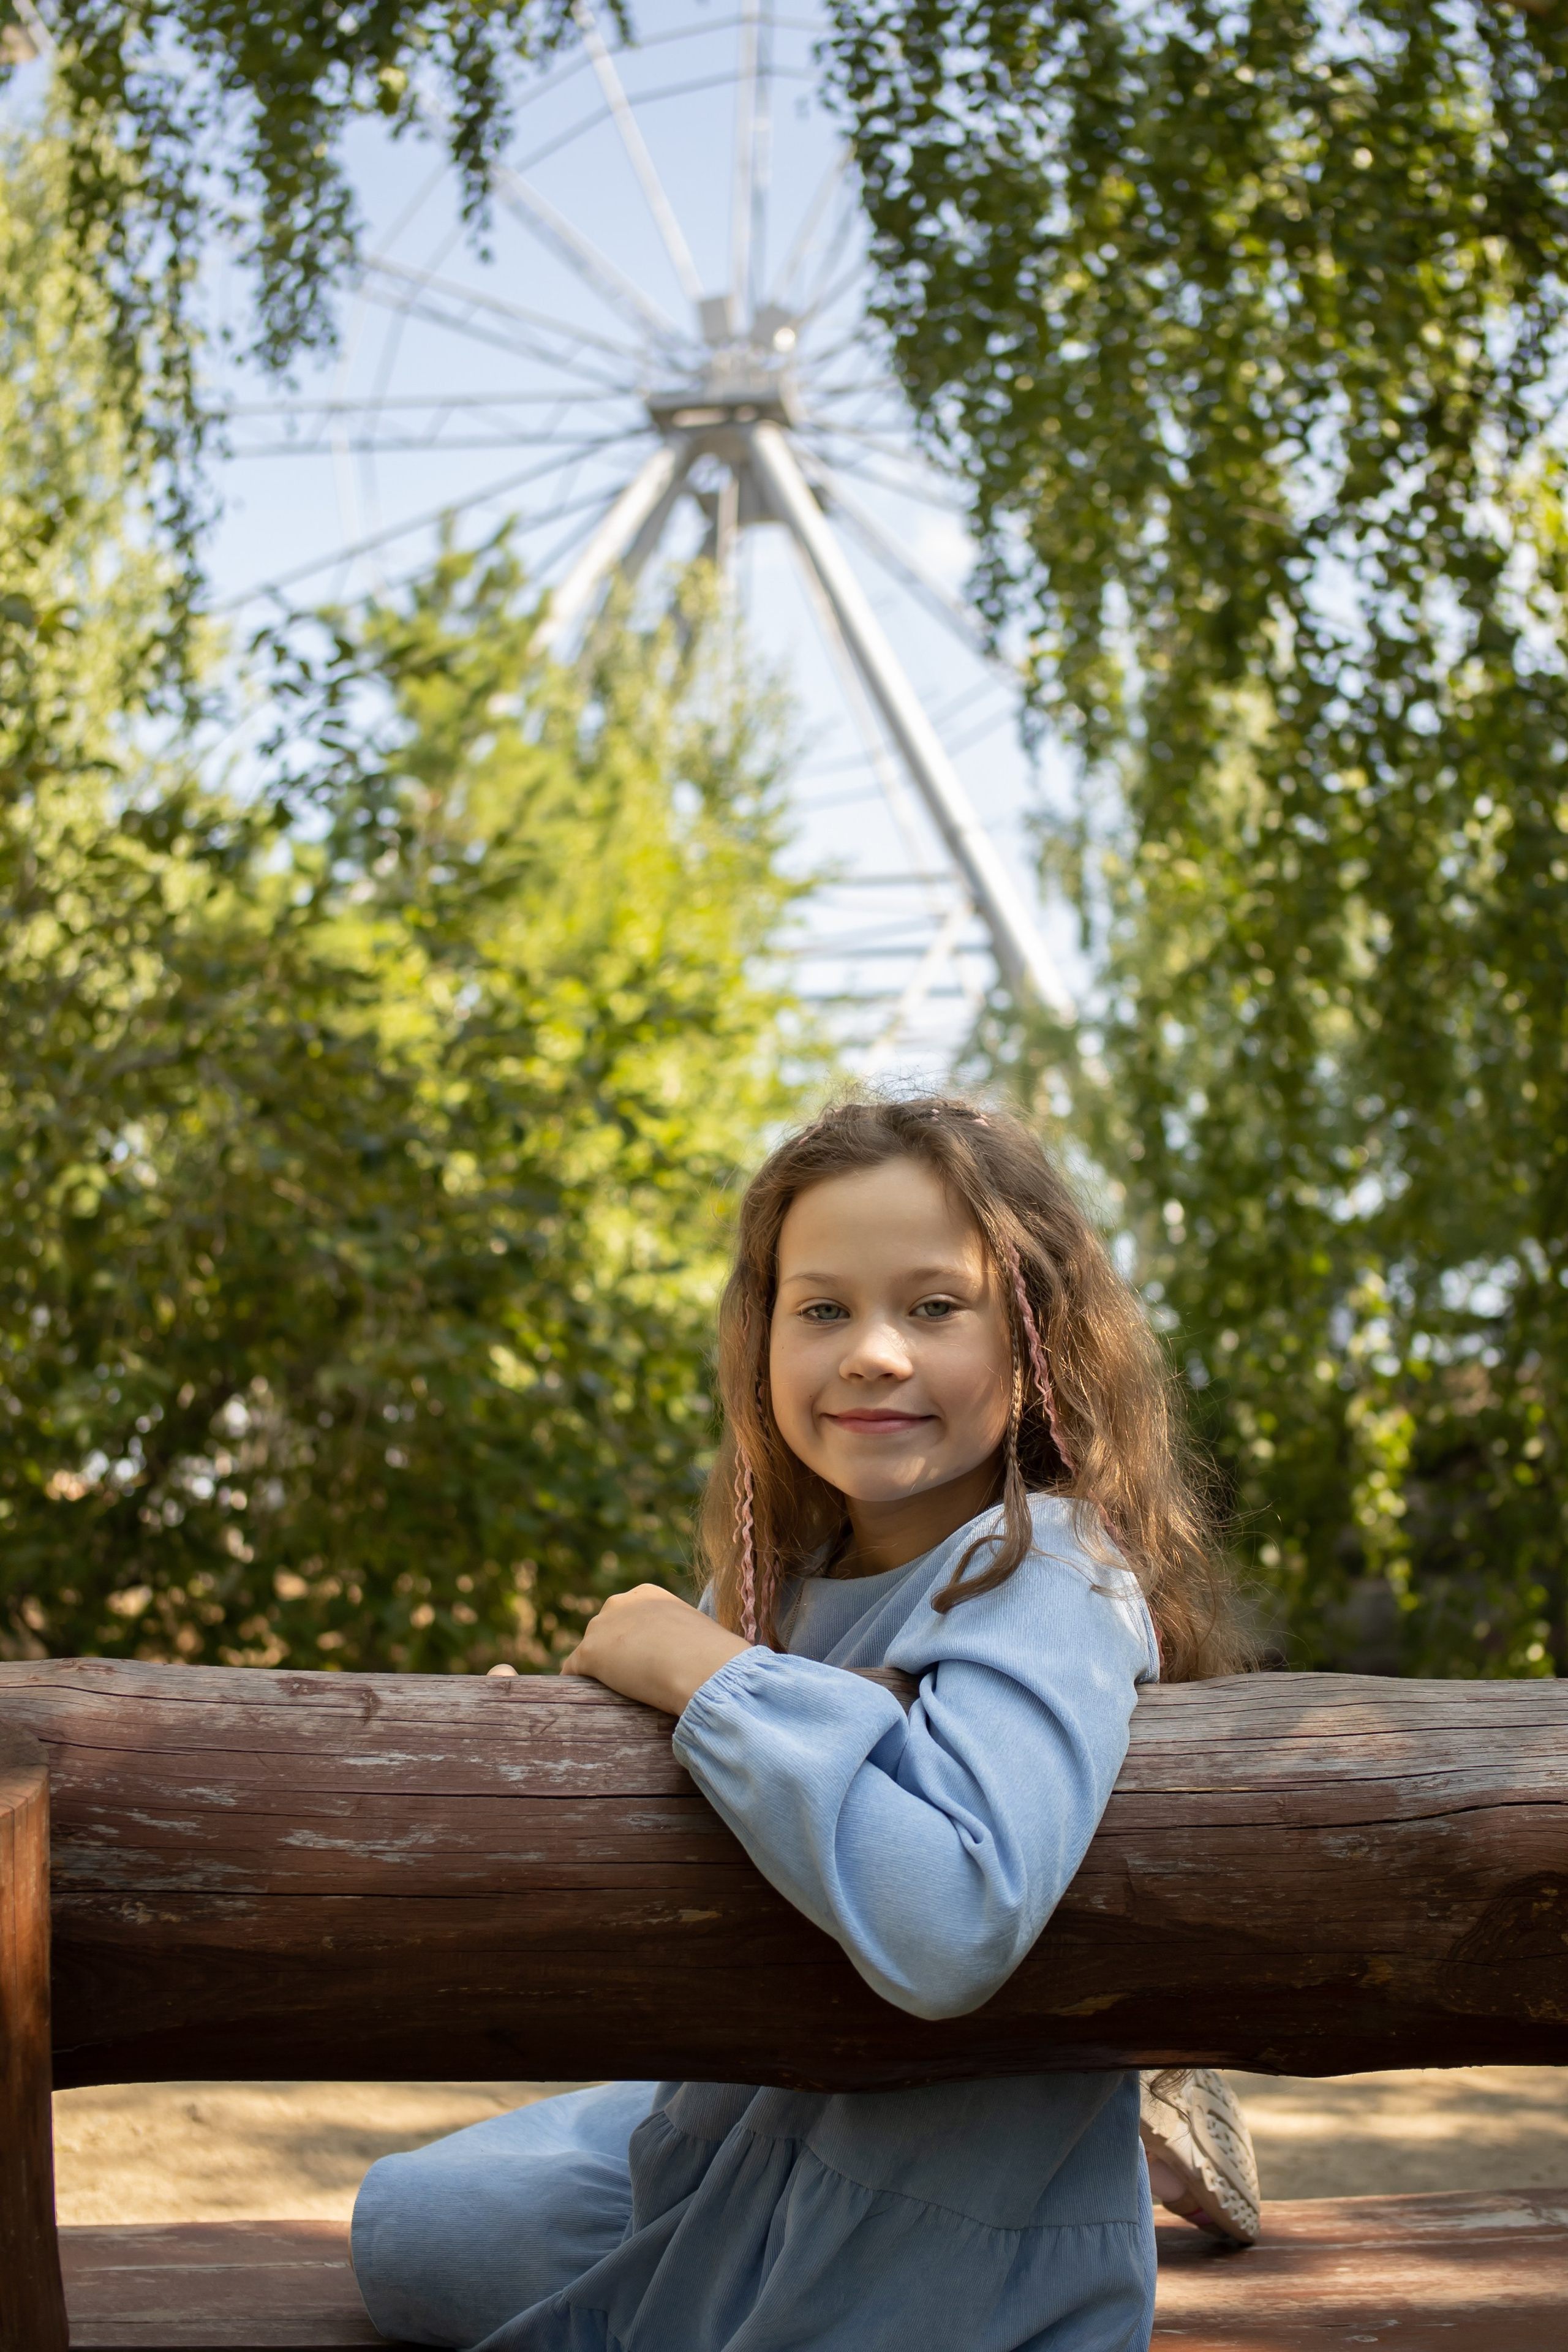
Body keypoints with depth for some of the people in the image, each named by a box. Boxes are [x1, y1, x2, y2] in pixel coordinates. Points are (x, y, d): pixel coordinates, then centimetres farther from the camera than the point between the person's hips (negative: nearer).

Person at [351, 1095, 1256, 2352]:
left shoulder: (1047, 1587, -26)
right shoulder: (810, 1578, -2)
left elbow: (947, 1929, -44)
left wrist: (714, 1675, -34)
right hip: (751, 2123, 8)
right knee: (406, 2229, 26)